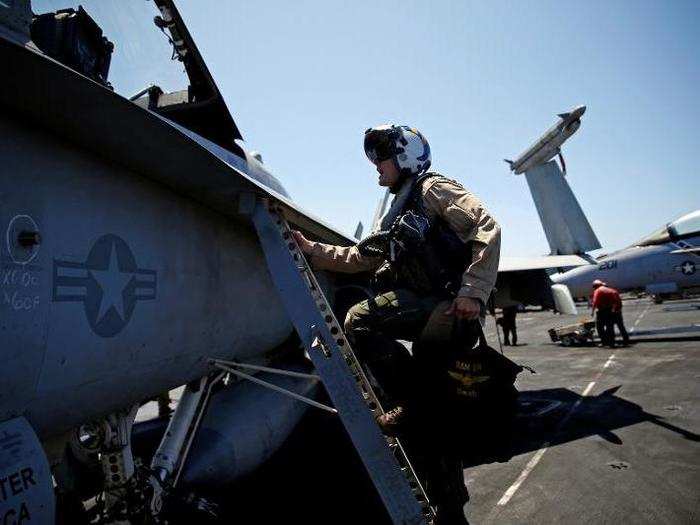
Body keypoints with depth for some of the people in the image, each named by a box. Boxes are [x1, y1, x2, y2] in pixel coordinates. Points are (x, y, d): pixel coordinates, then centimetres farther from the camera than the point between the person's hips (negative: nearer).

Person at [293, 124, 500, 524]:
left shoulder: (433, 188, 0)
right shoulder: (399, 215, 26)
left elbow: (486, 226, -15)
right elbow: (358, 258, 25)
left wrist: (473, 291, -24)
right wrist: (310, 249, 18)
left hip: (448, 303, -9)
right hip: (432, 311, 9)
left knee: (360, 322, -20)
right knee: (435, 415, 12)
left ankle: (412, 405, -10)